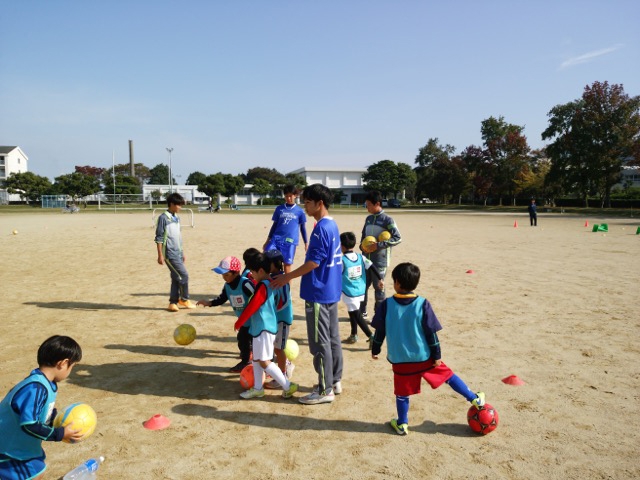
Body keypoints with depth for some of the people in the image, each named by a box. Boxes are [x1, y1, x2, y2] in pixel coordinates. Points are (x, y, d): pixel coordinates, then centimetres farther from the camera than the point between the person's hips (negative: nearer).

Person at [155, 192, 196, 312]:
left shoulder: (176, 218, 13)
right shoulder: (163, 218, -10)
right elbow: (159, 238, -11)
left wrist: (182, 253, 20)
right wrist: (160, 255, -14)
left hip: (178, 253, 8)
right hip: (170, 254, -8)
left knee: (176, 278, 9)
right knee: (184, 275, -6)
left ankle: (173, 303, 16)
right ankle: (184, 300, 11)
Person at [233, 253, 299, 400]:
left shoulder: (262, 286, -21)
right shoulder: (271, 283, 7)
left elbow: (251, 307, -19)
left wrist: (238, 324, -7)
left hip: (264, 328, -10)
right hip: (261, 328, 10)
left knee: (264, 361, -4)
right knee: (256, 359, 17)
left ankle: (288, 386, 2)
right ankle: (257, 388, 27)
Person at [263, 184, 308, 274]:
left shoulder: (300, 211, 3)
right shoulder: (279, 208, 9)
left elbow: (303, 228, 9)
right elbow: (274, 225, 14)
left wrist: (306, 243, 9)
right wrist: (268, 240, 14)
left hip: (290, 241, -2)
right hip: (276, 239, 2)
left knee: (287, 264, 3)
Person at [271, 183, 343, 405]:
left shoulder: (321, 228, -19)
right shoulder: (333, 225, 11)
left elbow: (313, 262, -20)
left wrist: (287, 277, -10)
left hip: (318, 293, -10)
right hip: (332, 291, 10)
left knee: (319, 343, -1)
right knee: (333, 338, 16)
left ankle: (325, 390, 8)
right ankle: (335, 381, 27)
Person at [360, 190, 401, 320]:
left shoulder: (387, 219, -10)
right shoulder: (368, 218, 10)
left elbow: (398, 238, -16)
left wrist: (378, 245, -21)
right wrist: (362, 245, -2)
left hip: (379, 261, -6)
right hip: (366, 259, 6)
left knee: (378, 287, 2)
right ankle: (362, 312, 28)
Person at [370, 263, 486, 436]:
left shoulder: (387, 304, -9)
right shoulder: (423, 304, -12)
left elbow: (380, 331, -1)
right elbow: (431, 333, -9)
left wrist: (375, 349, 12)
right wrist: (437, 355, 0)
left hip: (399, 360, 0)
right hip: (424, 357, 0)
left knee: (402, 392, 15)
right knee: (448, 375, 19)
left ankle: (402, 424, 28)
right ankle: (475, 399, 30)